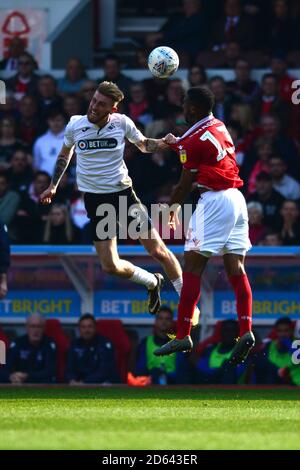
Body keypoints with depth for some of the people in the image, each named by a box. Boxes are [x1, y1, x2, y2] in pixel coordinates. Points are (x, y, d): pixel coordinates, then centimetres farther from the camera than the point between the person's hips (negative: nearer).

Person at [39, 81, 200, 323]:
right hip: (94, 200, 1)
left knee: (158, 250, -7)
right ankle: (153, 283, 24)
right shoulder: (75, 126, -5)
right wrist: (53, 185, 15)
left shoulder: (122, 122, -7)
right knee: (111, 266, -5)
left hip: (123, 193, -1)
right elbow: (65, 154, 15)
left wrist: (163, 143, -10)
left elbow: (143, 144, 10)